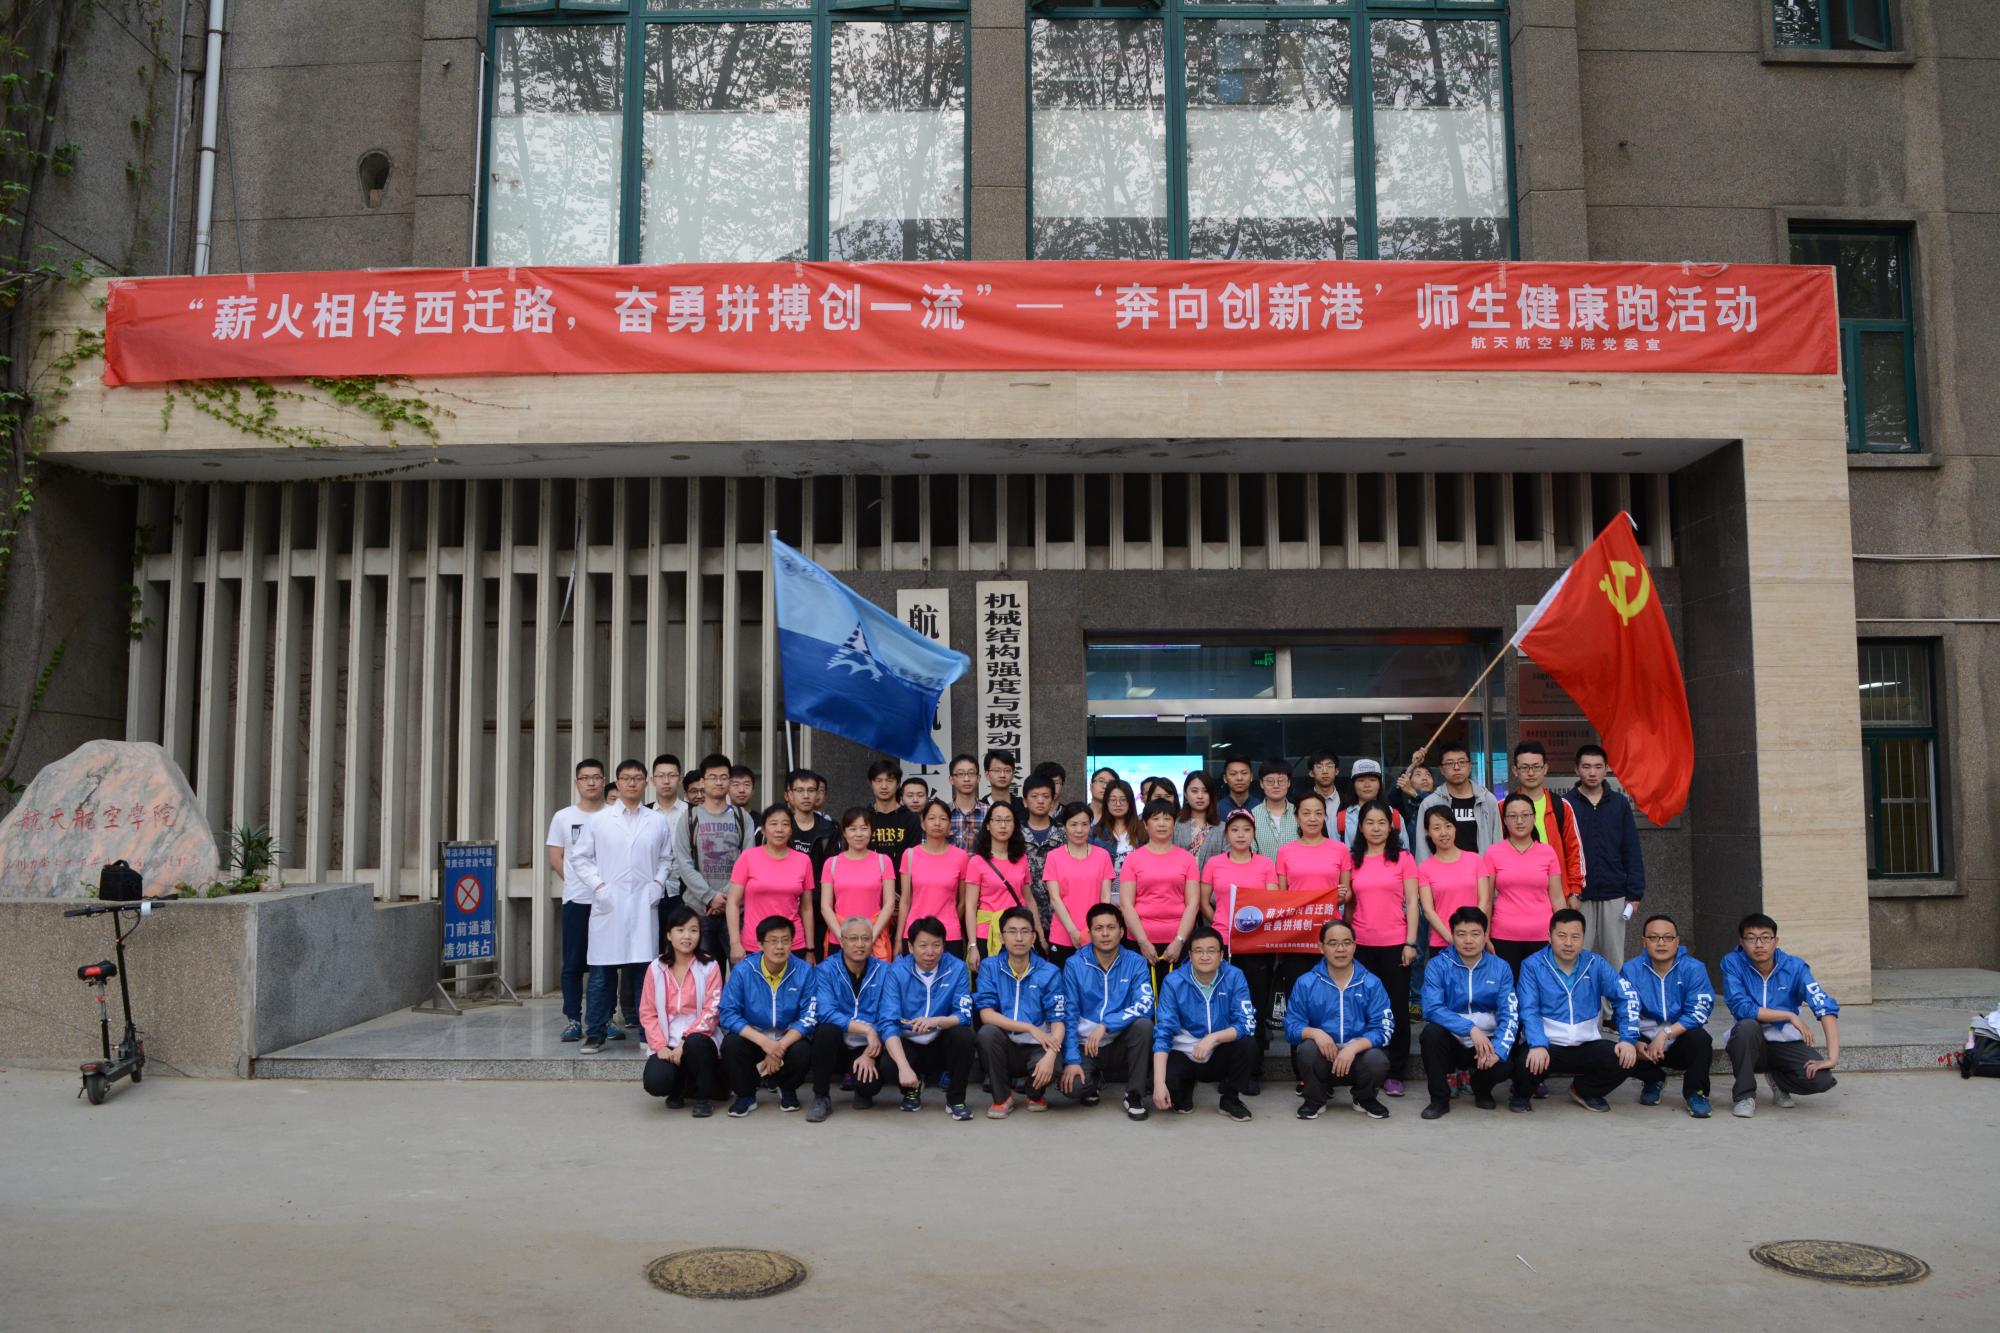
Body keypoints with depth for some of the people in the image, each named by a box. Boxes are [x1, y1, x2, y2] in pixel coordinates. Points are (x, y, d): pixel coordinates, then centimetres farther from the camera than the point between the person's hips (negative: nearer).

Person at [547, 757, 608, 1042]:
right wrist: (577, 882, 1)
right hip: (576, 901, 0)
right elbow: (555, 859, 8)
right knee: (573, 963, 3)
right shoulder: (563, 817, 7)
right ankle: (572, 1020, 11)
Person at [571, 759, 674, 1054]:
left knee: (644, 968, 4)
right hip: (607, 905, -1)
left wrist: (658, 884, 1)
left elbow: (666, 860, 16)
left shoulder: (658, 822, 9)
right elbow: (581, 857, 6)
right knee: (602, 971, 0)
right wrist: (598, 885, -5)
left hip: (644, 906, 1)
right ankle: (595, 1033, 8)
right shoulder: (598, 820, 5)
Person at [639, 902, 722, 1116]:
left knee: (695, 1043, -37)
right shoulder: (656, 969, 4)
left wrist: (685, 1041, -18)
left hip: (699, 1038, -2)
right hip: (666, 1043, 2)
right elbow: (647, 1013, 3)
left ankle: (704, 1097, -10)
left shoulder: (710, 967, -2)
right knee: (655, 1082, -26)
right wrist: (660, 1046, -11)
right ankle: (678, 1088, 13)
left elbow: (712, 1012, -8)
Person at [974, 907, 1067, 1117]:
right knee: (987, 1032, -31)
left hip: (1037, 1047, -1)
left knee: (1052, 1067, -33)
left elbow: (1058, 1020, -8)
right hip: (1004, 1046, 1)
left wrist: (1050, 1055, -28)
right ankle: (1002, 1097, -7)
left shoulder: (1049, 972, -3)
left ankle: (1035, 1092, 7)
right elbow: (986, 1014, -12)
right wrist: (1030, 1028, -20)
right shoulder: (989, 968, -2)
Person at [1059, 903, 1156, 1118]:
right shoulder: (1074, 965, -5)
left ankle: (1135, 1095, -12)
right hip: (1085, 1045, 0)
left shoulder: (1136, 963, -5)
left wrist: (1105, 1025, -29)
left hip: (1121, 1043, 0)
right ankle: (1094, 1080, 11)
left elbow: (1145, 1006, -20)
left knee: (1143, 1024, -31)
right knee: (1072, 1085, -29)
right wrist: (1071, 1060, -16)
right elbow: (1068, 1015, -7)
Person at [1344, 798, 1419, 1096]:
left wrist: (1411, 943, -7)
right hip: (1361, 945, 2)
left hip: (1395, 945, -2)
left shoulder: (1403, 858, 1)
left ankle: (1394, 1074, 10)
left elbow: (1411, 903, -1)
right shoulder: (1352, 861, 8)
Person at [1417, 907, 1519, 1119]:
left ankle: (1482, 1089, 9)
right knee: (1432, 1032, -32)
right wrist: (1470, 1028, -32)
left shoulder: (1500, 968, -2)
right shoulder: (1438, 965, -8)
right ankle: (1439, 1099, -11)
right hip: (1452, 1041, -1)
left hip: (1488, 1040, 1)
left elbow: (1509, 1014, -11)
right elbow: (1432, 1009, -20)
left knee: (1503, 1064, -30)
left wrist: (1498, 1048, -28)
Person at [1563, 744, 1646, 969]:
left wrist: (1635, 893, 0)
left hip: (1614, 896, 2)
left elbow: (1632, 852, 7)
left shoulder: (1620, 803, 7)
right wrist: (1567, 892, -11)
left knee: (1614, 958, 7)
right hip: (1578, 897, -2)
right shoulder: (1566, 805, 0)